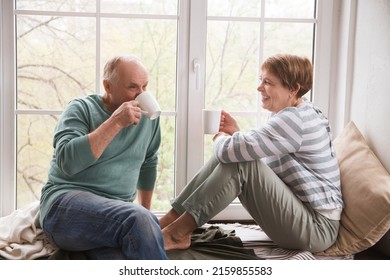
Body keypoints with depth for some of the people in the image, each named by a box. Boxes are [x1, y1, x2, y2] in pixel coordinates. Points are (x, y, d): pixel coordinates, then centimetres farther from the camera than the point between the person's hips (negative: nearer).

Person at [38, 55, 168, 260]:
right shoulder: (81, 109, -2)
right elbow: (67, 161, -20)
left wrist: (145, 214, 24)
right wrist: (116, 122, -19)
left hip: (118, 215, 4)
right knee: (137, 219, -35)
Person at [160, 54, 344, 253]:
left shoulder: (294, 120, -22)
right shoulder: (296, 114, 10)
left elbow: (231, 150, -28)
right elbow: (253, 153, 17)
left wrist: (221, 138, -4)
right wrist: (235, 133, 0)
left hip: (316, 229, -10)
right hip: (302, 214, 10)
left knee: (239, 163, -23)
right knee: (225, 159, 0)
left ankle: (177, 233, -15)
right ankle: (171, 219, 0)